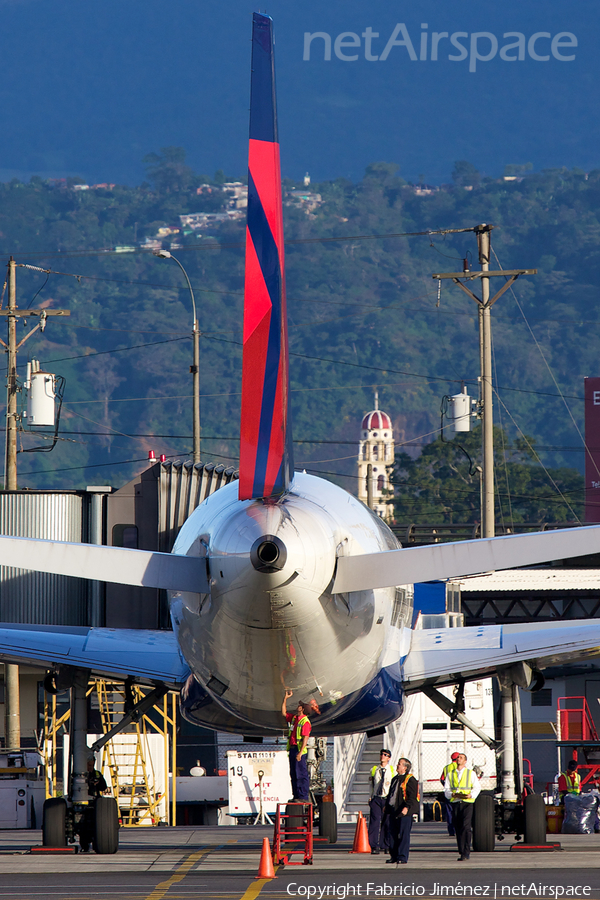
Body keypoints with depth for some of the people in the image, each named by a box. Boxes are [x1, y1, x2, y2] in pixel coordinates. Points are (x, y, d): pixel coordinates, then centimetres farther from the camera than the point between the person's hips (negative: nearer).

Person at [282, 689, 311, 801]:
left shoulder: (305, 721, -11)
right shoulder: (293, 718, 14)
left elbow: (305, 738, -16)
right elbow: (284, 713, 23)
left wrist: (300, 752, -22)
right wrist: (285, 699, 16)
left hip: (299, 749, -9)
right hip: (292, 748, 9)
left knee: (301, 774, -8)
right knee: (293, 774, 10)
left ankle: (303, 797, -8)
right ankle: (296, 795, 15)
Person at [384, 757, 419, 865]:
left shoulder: (410, 780, -7)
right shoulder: (395, 779, 20)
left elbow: (412, 796, -15)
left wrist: (407, 807, -27)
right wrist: (387, 808, 23)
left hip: (404, 812, -8)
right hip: (393, 811, 8)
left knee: (403, 835, -6)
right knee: (392, 835, 9)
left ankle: (402, 858, -5)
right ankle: (394, 856, 16)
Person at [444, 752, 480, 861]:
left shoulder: (471, 773, 9)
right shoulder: (450, 774, 16)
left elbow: (477, 787, 6)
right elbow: (446, 789, 12)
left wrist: (471, 795, -13)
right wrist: (452, 794, -9)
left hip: (467, 803, -3)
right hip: (455, 803, 3)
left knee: (466, 827, -16)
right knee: (458, 829, 2)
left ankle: (466, 853, -18)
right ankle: (462, 852, 10)